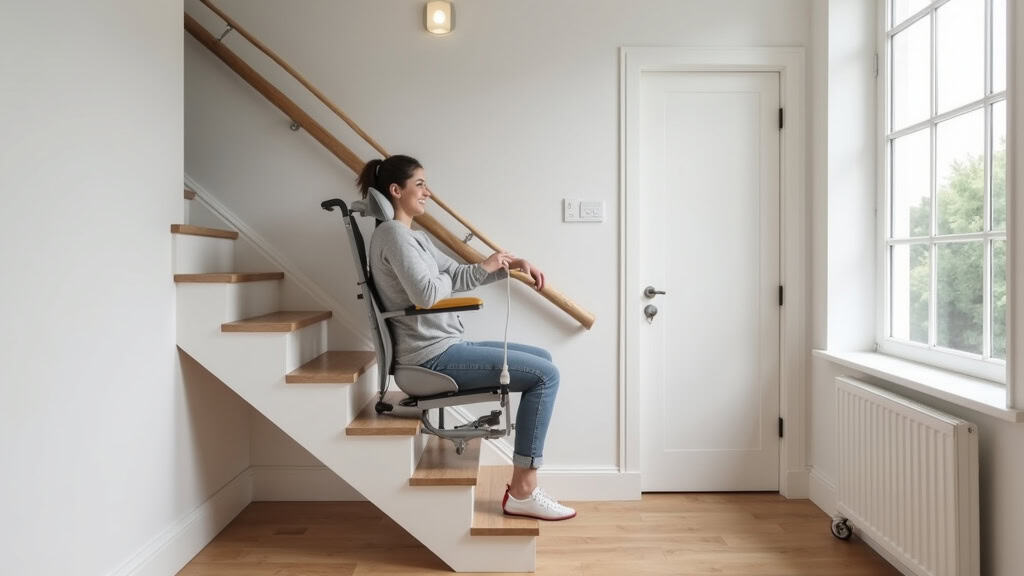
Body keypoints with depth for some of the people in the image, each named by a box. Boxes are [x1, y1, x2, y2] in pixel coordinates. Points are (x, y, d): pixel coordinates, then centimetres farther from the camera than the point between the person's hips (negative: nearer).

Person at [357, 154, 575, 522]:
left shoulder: (413, 236, 20)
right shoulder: (393, 233, -12)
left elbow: (458, 276, 20)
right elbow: (426, 294, -23)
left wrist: (511, 264, 8)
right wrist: (483, 267, -6)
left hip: (442, 348, 11)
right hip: (432, 356, -11)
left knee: (541, 359, 14)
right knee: (545, 375, -13)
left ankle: (525, 484, 12)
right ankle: (522, 491, -7)